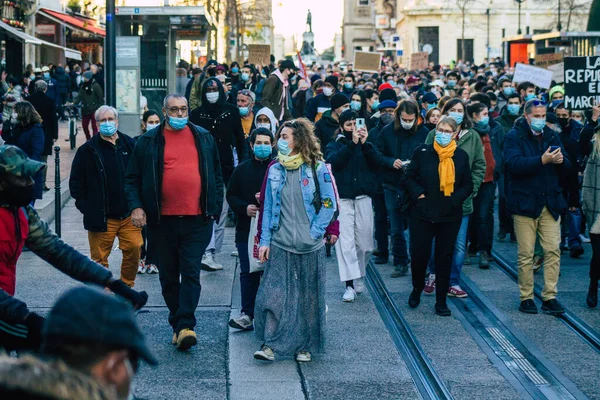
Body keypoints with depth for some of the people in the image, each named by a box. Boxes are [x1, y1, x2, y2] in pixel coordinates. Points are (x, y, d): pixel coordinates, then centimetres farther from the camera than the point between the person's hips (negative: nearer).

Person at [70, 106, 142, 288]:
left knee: (134, 249, -1)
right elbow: (76, 182, 3)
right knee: (100, 258, 1)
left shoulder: (130, 145, 7)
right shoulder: (88, 150, 0)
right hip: (101, 217, -2)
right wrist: (85, 206, -2)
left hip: (129, 214, 2)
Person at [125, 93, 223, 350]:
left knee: (191, 273, -8)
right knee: (168, 276, 8)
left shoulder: (203, 138, 10)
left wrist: (215, 208, 9)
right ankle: (178, 324, 20)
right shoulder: (148, 141, 5)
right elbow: (132, 179, 7)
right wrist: (136, 206, -8)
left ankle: (185, 325, -10)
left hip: (197, 220, 0)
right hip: (162, 221, 1)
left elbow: (216, 175, 16)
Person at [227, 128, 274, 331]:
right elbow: (231, 196, 10)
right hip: (246, 229, 2)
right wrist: (244, 208, -8)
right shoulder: (242, 169, 9)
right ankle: (247, 314, 2)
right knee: (248, 272, 0)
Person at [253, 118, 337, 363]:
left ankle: (305, 345, 17)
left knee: (308, 297, 6)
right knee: (273, 294, -7)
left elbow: (330, 205, -2)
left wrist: (314, 232, -9)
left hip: (310, 247, -2)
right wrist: (264, 241, 2)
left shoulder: (317, 169, -4)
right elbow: (267, 207, 8)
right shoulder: (275, 170, 6)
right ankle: (270, 344, -3)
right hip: (280, 244, 2)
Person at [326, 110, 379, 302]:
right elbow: (333, 161, -13)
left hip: (363, 198, 2)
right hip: (342, 198, -2)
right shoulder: (334, 145, 9)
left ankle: (359, 275, 29)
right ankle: (350, 284, -9)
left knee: (365, 242, 5)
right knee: (345, 241, -10)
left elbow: (376, 164, -3)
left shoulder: (366, 145, 14)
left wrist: (365, 144, -13)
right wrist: (352, 143, -19)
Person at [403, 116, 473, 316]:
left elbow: (468, 185, 7)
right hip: (422, 214, -1)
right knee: (419, 254, -1)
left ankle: (441, 301, 15)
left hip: (450, 216, 1)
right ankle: (417, 289, 28)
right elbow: (408, 178, 4)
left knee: (444, 258, 6)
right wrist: (418, 193, -11)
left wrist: (455, 199, -9)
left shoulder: (461, 156, 3)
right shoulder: (422, 152, -1)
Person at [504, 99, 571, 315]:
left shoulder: (552, 136, 12)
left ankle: (549, 297, 6)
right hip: (524, 202, -4)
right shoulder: (514, 136, -4)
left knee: (553, 250, -1)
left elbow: (566, 166, 11)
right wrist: (542, 160, -28)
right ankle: (526, 297, 11)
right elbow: (514, 164, -20)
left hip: (550, 202, 4)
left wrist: (561, 160, -12)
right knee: (525, 254, 2)